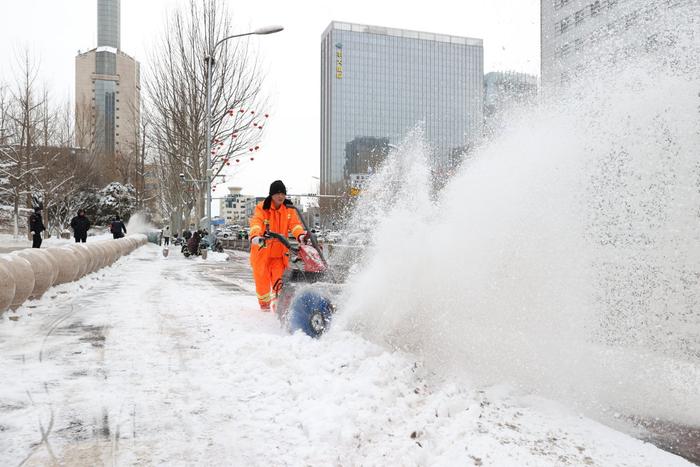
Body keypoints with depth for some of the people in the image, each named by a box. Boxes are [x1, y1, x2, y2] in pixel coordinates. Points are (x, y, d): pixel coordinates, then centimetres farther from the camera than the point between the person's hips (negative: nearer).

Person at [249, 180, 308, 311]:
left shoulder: (289, 209, 1)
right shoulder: (262, 207, -8)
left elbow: (295, 224, -11)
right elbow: (256, 223, -23)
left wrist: (300, 235, -33)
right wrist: (255, 237, -44)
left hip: (280, 251, 2)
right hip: (262, 250, -1)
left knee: (279, 280, -8)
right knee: (262, 279, 7)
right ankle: (264, 304, 29)